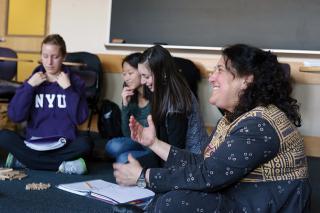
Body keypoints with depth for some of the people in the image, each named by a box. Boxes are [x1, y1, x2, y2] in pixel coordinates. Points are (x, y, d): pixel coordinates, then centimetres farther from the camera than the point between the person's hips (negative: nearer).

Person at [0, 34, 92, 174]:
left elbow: (79, 118, -11)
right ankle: (62, 165, -25)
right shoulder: (33, 81, 7)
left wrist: (68, 89, -14)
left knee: (85, 143, -32)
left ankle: (23, 160, -22)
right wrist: (29, 86, -9)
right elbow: (15, 116, -5)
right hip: (34, 145, 2)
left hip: (64, 146, -1)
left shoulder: (75, 82, 2)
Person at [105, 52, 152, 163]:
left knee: (123, 159, -23)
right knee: (112, 146, -20)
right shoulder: (130, 97, -1)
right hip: (138, 142, 6)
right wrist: (125, 105, -14)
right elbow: (127, 134, -4)